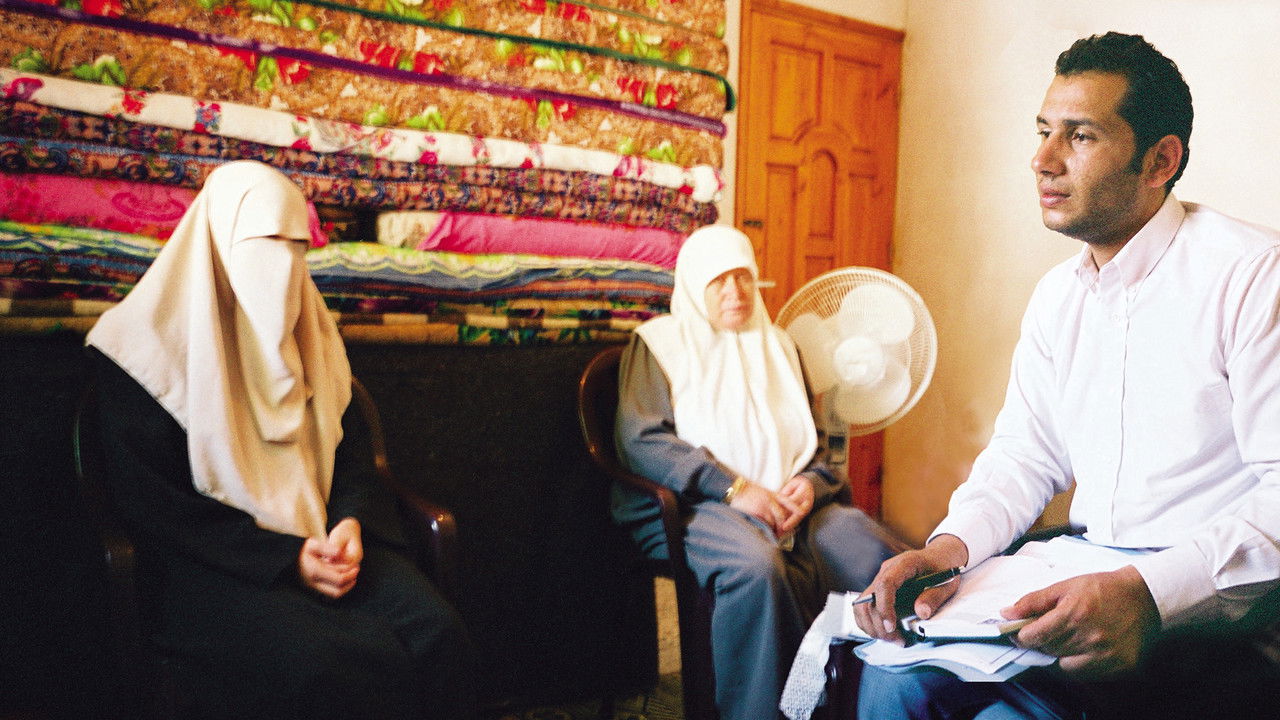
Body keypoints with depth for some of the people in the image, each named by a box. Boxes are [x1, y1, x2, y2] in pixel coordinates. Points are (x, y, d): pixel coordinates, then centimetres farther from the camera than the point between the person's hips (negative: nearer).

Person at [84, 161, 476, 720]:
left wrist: (350, 524, -7)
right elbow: (147, 500, -7)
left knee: (437, 632, -24)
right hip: (213, 565, -4)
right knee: (331, 665, -33)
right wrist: (285, 558, -15)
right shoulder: (153, 341, -2)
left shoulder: (308, 334, 15)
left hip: (321, 542, 5)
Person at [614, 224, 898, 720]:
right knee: (756, 568, -38)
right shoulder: (659, 341, 8)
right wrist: (733, 488, -15)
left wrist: (810, 485, -3)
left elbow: (814, 443, 22)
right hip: (691, 505, -4)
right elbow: (640, 440, -6)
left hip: (790, 505, 5)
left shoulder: (777, 344, 24)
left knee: (876, 558, -26)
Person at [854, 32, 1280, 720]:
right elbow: (1025, 454, 11)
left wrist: (1147, 591, -32)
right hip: (1087, 575, 6)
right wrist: (951, 545, -8)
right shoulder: (1056, 295, 11)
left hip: (1213, 592, -6)